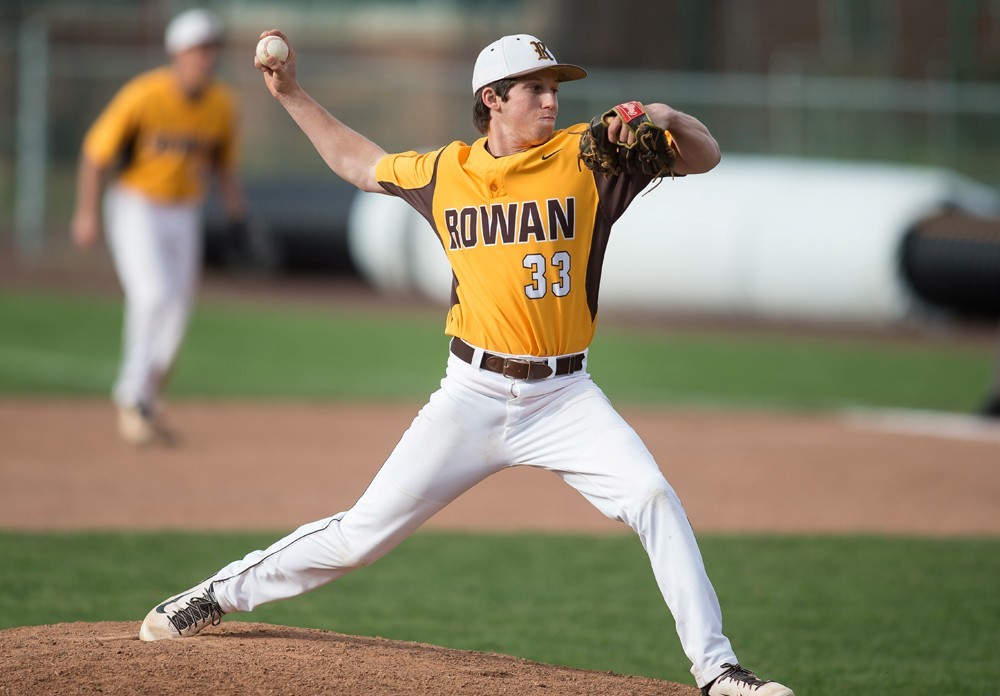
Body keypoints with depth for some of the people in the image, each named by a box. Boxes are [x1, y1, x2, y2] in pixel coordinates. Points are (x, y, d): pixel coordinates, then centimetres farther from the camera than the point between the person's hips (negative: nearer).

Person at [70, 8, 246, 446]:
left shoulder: (222, 104, -6)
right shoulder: (142, 97, -20)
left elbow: (223, 159, 10)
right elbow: (96, 151, -13)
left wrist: (231, 193, -7)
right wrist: (87, 213, -15)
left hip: (184, 215, 5)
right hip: (135, 208, -5)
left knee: (176, 311, 9)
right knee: (154, 296, -21)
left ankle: (149, 405, 28)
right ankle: (132, 397, -8)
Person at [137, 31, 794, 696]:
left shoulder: (586, 156, -2)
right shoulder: (444, 172, 4)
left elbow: (705, 158, -4)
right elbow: (357, 161, 23)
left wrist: (666, 116, -24)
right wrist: (291, 93, 20)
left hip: (564, 396, -1)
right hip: (474, 394, 1)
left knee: (651, 496, -21)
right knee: (365, 530, 1)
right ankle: (224, 592, 20)